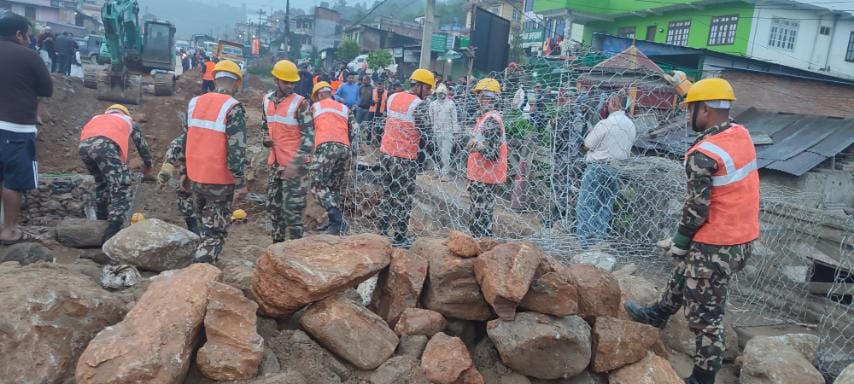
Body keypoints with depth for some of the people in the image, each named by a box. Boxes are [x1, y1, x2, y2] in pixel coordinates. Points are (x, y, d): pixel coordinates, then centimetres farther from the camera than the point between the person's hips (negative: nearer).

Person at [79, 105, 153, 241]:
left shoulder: (97, 118, 44)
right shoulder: (128, 120, 36)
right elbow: (142, 144, 43)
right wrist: (148, 165, 60)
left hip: (83, 145, 5)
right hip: (105, 145, -5)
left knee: (101, 183, 27)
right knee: (120, 189, -4)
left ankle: (102, 222, 31)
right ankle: (111, 235, -14)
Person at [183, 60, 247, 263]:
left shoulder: (194, 102, 5)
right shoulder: (233, 108, -15)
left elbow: (186, 139, 14)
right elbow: (236, 150, -19)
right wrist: (240, 182, -13)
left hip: (195, 178, 7)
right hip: (220, 182, -6)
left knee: (206, 226, 25)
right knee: (215, 233, 3)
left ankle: (205, 263, 38)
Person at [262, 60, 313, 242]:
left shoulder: (300, 103, -11)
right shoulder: (267, 100, 8)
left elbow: (309, 136, -15)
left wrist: (296, 162, -23)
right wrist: (266, 139, 1)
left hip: (293, 164, -7)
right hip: (275, 162, 7)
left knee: (292, 208, -5)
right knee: (273, 205, 17)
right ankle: (278, 243, 32)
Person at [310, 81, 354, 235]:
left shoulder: (315, 106, 16)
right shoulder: (345, 109, 26)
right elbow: (352, 134, 20)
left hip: (326, 147, -5)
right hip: (345, 149, 5)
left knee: (318, 185, -7)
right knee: (334, 188, 13)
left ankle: (337, 221, -24)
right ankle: (336, 223, 5)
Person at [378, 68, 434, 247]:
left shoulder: (392, 98, 7)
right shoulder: (419, 105, -15)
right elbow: (426, 134, -14)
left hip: (386, 153, 7)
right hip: (405, 158, -7)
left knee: (388, 194, 18)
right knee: (403, 198, 4)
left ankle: (382, 232, 22)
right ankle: (399, 237, 10)